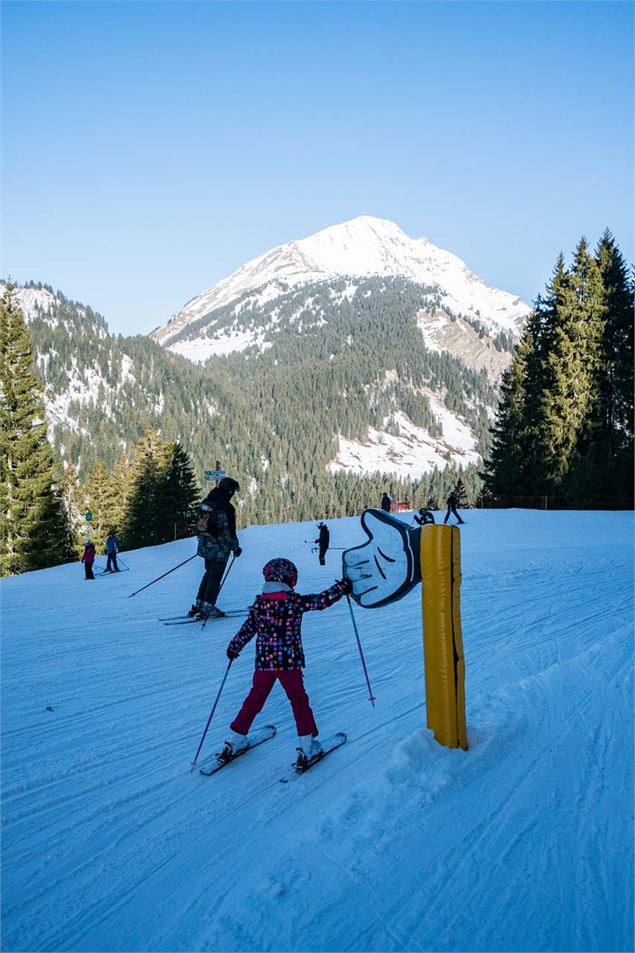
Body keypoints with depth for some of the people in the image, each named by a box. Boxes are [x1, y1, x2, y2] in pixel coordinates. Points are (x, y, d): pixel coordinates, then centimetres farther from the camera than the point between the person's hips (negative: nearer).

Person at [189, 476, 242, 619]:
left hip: (204, 545, 8)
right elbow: (229, 531, -18)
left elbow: (199, 523, 13)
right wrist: (236, 547, -6)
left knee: (209, 573, 21)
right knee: (215, 577, 3)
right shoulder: (225, 508, -19)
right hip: (219, 548, -8)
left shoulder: (205, 502, 5)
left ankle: (199, 604, 22)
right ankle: (207, 608, 6)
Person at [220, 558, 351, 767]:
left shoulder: (259, 603, 0)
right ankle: (307, 744, 14)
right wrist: (343, 586, 8)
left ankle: (235, 739, 25)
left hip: (264, 661, 4)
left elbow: (247, 629, 7)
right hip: (289, 661, -3)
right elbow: (323, 600, -7)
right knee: (298, 700, 12)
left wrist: (233, 648, 22)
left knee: (255, 699, 18)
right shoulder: (295, 601, -11)